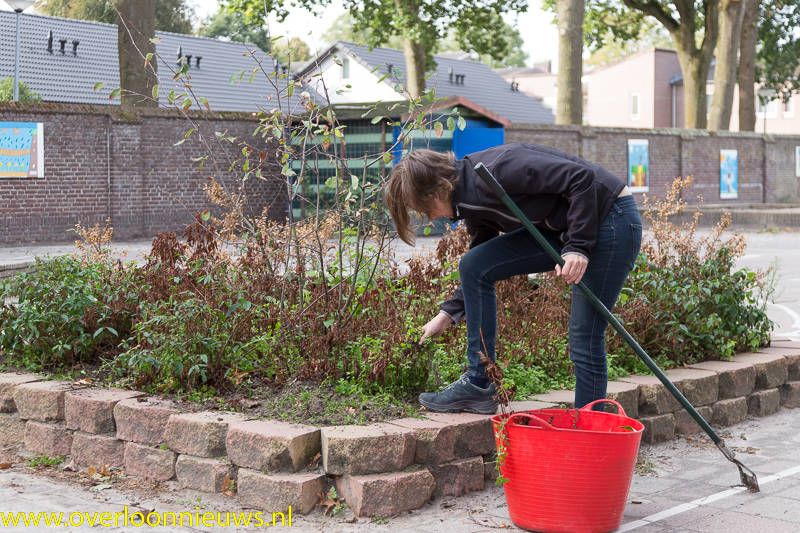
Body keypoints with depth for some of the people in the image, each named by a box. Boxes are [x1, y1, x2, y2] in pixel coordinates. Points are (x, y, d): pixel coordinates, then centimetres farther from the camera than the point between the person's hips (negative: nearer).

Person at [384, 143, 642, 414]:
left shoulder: (494, 171, -25)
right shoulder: (472, 204, 4)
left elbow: (581, 177, -27)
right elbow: (480, 270, 19)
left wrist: (578, 247, -27)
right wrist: (448, 313, 18)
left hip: (611, 220, -9)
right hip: (561, 228, 9)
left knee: (585, 341, -9)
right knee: (473, 264, 0)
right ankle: (478, 385, 3)